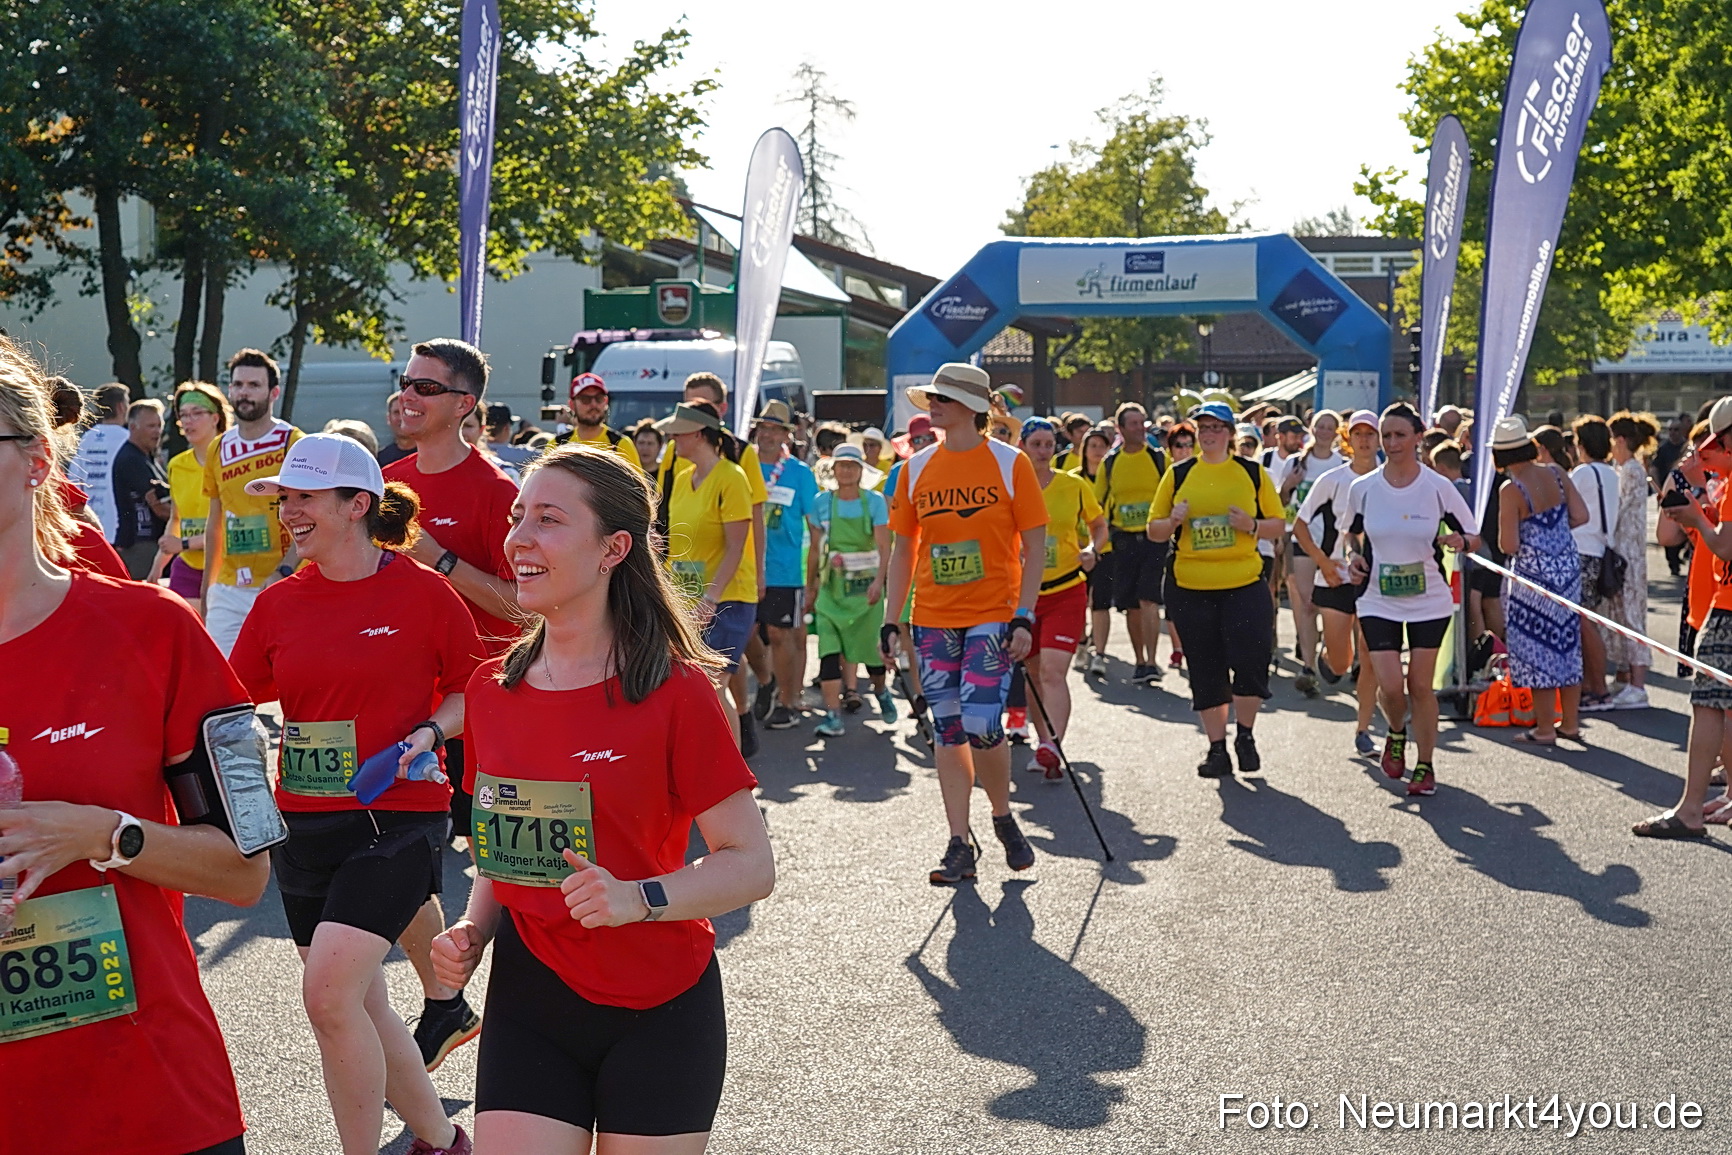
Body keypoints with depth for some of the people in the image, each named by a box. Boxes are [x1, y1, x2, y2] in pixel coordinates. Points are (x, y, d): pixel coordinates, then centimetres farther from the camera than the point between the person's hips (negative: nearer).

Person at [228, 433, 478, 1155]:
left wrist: (429, 731, -15)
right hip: (303, 821, 6)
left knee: (328, 991, -19)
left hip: (397, 817, -5)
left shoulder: (422, 592, -7)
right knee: (358, 1004, 13)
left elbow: (472, 692, 2)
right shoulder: (277, 604, 5)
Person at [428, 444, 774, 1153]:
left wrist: (639, 898, -26)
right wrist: (473, 930, -1)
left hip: (657, 1013, -3)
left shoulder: (674, 690, -12)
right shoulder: (491, 690, 3)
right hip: (527, 1003, 4)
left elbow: (751, 863, -11)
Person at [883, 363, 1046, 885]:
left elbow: (1035, 545, -2)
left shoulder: (1010, 464, -2)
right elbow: (903, 549, 13)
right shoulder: (916, 469, 8)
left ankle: (1003, 818, 15)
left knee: (981, 725, -12)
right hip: (932, 621, 4)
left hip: (992, 617, -4)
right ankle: (959, 847, 11)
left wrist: (1025, 616, -11)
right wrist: (891, 621, 7)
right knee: (948, 731, 4)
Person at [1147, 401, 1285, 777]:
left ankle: (1245, 737, 13)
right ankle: (1217, 748, 16)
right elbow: (1154, 530, 10)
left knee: (1250, 661, -10)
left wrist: (1252, 525, -11)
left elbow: (1278, 525, 9)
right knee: (1206, 672, 6)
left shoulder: (1253, 473, 6)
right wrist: (1174, 521, -11)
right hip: (1190, 588, 1)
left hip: (1245, 584, -1)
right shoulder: (1178, 475, 8)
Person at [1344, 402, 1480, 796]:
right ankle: (1396, 734, 25)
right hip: (1379, 602, 1)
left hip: (1429, 601, -1)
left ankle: (1425, 766, 18)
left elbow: (1474, 536, 3)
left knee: (1420, 686, 2)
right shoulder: (1362, 489, -2)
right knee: (1390, 686, -9)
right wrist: (1356, 557, -3)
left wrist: (1460, 541, -19)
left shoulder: (1438, 487, -5)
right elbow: (1353, 532, 17)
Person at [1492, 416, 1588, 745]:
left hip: (1534, 573, -6)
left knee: (1539, 648, 4)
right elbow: (1581, 516, 3)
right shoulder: (1555, 473, 0)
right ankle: (1571, 723, 23)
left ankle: (1544, 729, 10)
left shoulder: (1511, 490, -17)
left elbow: (1509, 545, -17)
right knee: (1567, 644, 14)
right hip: (1568, 567, 6)